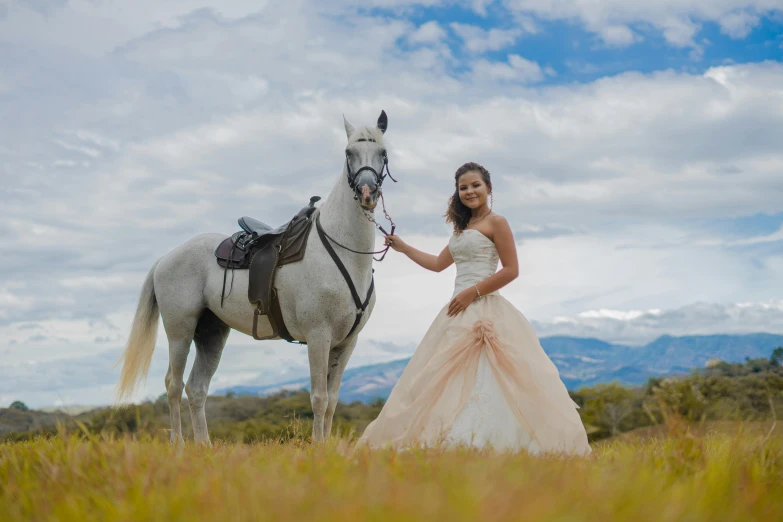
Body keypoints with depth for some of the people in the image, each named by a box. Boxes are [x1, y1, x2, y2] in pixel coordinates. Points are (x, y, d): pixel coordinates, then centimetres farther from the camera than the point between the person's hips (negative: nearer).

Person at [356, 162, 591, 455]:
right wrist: (402, 247, 32)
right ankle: (457, 437, 3)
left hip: (484, 309, -8)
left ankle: (489, 442, -15)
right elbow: (439, 263, 30)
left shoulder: (496, 223, -3)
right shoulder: (463, 228, 20)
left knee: (482, 376, -15)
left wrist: (472, 293, -14)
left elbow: (511, 271, -10)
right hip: (461, 311, 8)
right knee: (451, 378, 3)